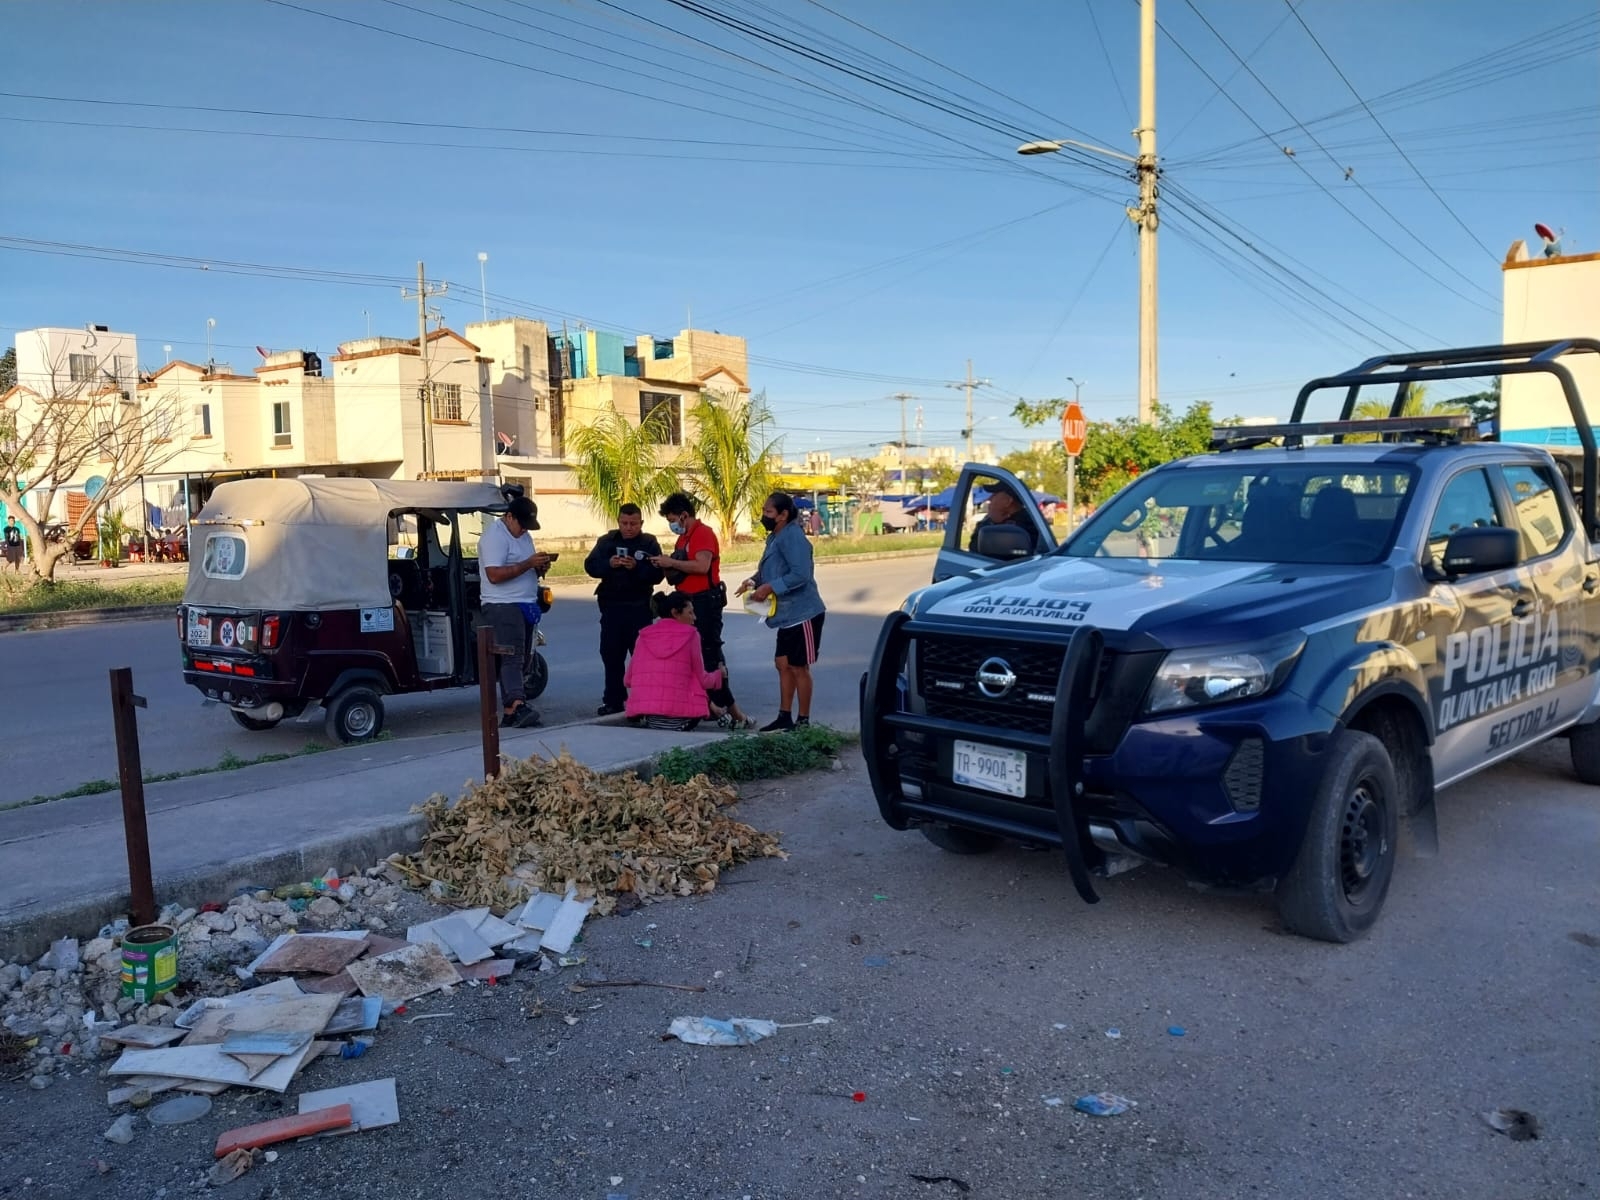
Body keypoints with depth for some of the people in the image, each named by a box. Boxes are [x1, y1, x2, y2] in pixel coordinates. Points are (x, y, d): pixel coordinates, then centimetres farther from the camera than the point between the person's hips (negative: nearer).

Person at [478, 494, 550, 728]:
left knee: (519, 660, 7)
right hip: (502, 606, -9)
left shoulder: (524, 536, 19)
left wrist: (541, 567, 3)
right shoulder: (494, 536, -10)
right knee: (512, 657, -20)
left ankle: (509, 713, 11)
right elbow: (494, 575, -21)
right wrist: (528, 564, -21)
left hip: (526, 606, 9)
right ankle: (518, 706, -32)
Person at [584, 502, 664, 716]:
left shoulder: (650, 543, 1)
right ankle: (613, 700, 14)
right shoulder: (607, 541, 8)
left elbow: (657, 575, -9)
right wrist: (608, 564, -21)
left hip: (639, 607, -3)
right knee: (611, 654, 6)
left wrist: (637, 567, -26)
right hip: (611, 605, 3)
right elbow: (590, 565, -2)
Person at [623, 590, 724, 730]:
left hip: (643, 713, 4)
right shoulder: (690, 635, 2)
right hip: (678, 716, -4)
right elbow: (702, 681, 3)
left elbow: (627, 680, 13)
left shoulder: (644, 635, 11)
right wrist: (719, 674, 24)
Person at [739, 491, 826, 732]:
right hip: (788, 615, 10)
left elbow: (800, 574, -27)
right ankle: (784, 717, 24)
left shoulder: (792, 536, -18)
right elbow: (768, 569, 19)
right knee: (783, 664, 14)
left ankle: (803, 721, 10)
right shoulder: (775, 537, 12)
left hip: (802, 614, -10)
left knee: (798, 667, -1)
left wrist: (769, 588, -24)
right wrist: (754, 581, 0)